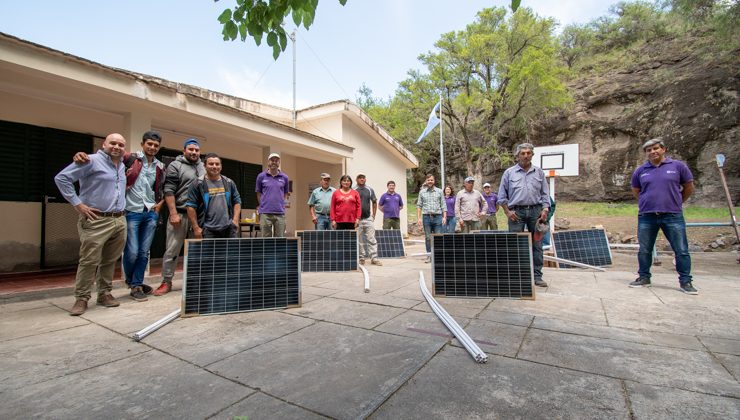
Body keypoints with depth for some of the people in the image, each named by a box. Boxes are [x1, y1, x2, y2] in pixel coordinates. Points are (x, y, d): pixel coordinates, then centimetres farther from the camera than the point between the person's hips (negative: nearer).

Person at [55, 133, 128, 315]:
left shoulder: (122, 166, 16)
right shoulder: (92, 161, -6)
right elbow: (62, 178, -8)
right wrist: (78, 204, -11)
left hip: (119, 221, 6)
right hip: (96, 221, -6)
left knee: (110, 261, 11)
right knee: (89, 261, -3)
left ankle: (105, 293, 22)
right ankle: (81, 298, 9)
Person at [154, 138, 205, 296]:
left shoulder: (203, 167, 14)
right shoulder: (175, 166, 0)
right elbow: (169, 191, -7)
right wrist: (173, 213, -14)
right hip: (180, 214, -4)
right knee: (172, 249, 0)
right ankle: (166, 282, 12)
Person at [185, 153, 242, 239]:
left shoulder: (229, 183, 11)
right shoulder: (197, 184, -1)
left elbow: (237, 201, 14)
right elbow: (191, 206, -3)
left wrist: (235, 220, 2)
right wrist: (196, 228, -7)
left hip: (229, 228, 4)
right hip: (208, 230, -3)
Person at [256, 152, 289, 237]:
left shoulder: (284, 177, 7)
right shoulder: (261, 176, 4)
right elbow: (258, 193, 12)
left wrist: (281, 204, 9)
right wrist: (263, 205, 10)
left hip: (280, 213, 1)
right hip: (265, 213, -1)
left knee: (279, 239, 4)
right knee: (266, 238, 2)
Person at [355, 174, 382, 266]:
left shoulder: (370, 190, 9)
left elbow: (374, 203, 14)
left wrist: (373, 215, 8)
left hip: (368, 218, 2)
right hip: (357, 219, -1)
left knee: (371, 239, -1)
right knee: (359, 240, 5)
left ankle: (374, 258, 1)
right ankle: (361, 258, 15)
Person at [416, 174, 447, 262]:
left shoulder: (439, 191, 8)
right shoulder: (422, 192, 8)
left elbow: (443, 205, 7)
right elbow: (419, 205, 8)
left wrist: (444, 217, -3)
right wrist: (418, 217, 0)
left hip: (437, 216, -1)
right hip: (426, 217, 1)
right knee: (428, 238, 5)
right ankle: (429, 256, 14)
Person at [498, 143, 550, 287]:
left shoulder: (539, 172, 12)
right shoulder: (509, 173, 5)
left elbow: (545, 194, 12)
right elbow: (502, 195, 5)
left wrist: (545, 210, -2)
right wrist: (507, 212, -5)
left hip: (535, 211, 2)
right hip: (516, 212, -2)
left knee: (536, 244, 4)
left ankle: (537, 275, 13)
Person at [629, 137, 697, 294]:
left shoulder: (678, 166, 2)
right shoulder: (640, 171, 7)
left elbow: (689, 187, 12)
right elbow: (635, 191, 21)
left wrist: (675, 202, 17)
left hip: (673, 216, -1)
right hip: (646, 217, 2)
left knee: (682, 251, 1)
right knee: (644, 251, 8)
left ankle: (685, 281, 13)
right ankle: (643, 277, 20)